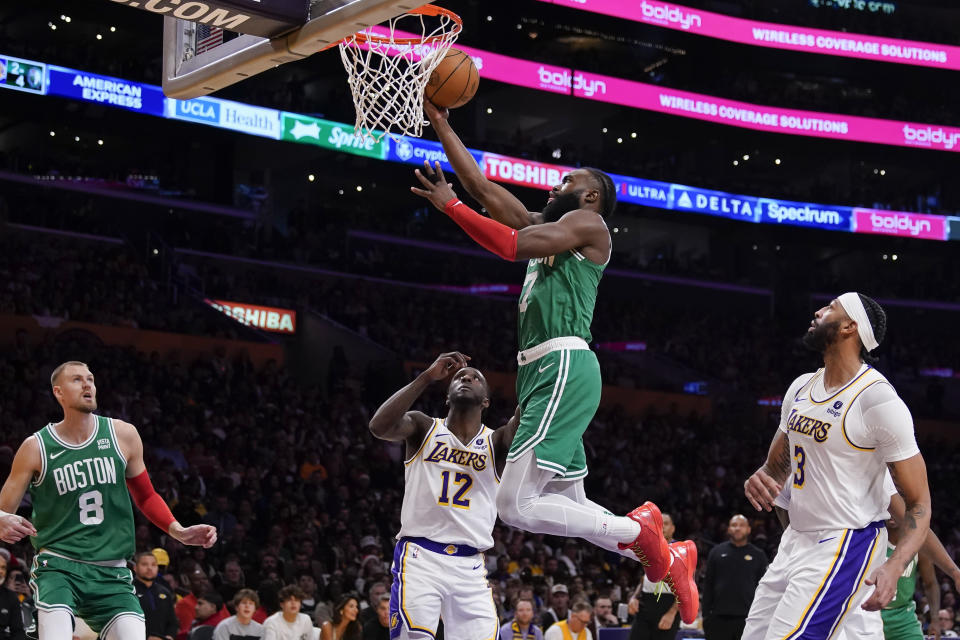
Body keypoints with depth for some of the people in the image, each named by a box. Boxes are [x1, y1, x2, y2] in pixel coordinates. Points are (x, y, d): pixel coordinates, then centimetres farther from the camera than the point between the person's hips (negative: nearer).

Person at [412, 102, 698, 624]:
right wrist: (441, 127, 19)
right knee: (571, 509, 12)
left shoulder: (587, 224, -1)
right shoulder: (547, 229, 24)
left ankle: (637, 531, -6)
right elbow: (483, 189, 23)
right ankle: (668, 560, 21)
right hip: (543, 372, 10)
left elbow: (511, 245, -15)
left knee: (516, 505, -17)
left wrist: (448, 205, -9)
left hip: (564, 367, -10)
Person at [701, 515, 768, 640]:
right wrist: (706, 614, 3)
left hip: (746, 618, -1)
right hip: (719, 618, 1)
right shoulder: (717, 552, 11)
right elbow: (707, 585, 11)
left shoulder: (758, 555, 9)